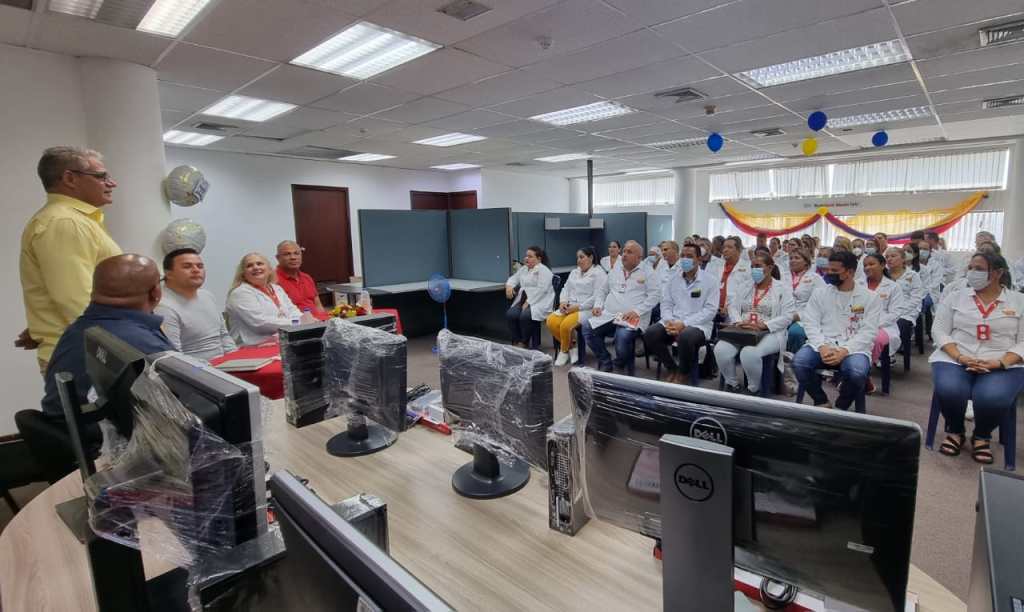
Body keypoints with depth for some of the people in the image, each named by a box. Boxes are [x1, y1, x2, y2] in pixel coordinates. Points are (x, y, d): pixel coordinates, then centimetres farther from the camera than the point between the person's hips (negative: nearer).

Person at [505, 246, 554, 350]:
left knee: (525, 316, -32)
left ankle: (525, 342, -8)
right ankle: (517, 341, -7)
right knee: (510, 314, -20)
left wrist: (528, 302, -22)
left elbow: (541, 289, -17)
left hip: (539, 301, -7)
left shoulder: (543, 270, -6)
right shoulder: (523, 269, 18)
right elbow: (514, 278, 28)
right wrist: (509, 286, 4)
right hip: (523, 301, 7)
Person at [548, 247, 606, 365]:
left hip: (587, 309, -7)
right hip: (569, 307, 7)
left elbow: (597, 297, -14)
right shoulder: (574, 272, 21)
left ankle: (564, 350, 0)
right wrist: (563, 302, -3)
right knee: (551, 321, -20)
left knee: (566, 324, -31)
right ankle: (571, 347, -1)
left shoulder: (598, 273, -4)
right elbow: (566, 288, 18)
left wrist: (578, 307, -19)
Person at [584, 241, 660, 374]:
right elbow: (602, 290, 27)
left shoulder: (646, 272, 6)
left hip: (631, 318, -5)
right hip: (608, 315, 5)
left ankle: (623, 363, 0)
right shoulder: (615, 271, 22)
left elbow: (655, 294, -4)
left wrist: (637, 311, -15)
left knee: (622, 337, -34)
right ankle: (605, 361, 0)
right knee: (587, 328, -19)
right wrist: (598, 305, 7)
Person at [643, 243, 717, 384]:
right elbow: (666, 303, 8)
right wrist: (669, 321, -14)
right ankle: (671, 367, 4)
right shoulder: (672, 277, 10)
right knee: (649, 334, -23)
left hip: (698, 324, -4)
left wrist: (684, 324, -20)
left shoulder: (710, 280, -2)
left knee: (685, 338, -37)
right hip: (673, 321, 4)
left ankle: (684, 372, -4)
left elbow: (710, 310, -9)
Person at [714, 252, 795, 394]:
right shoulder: (745, 286, 17)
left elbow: (787, 316, -7)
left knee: (749, 353, -36)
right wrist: (738, 322, -10)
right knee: (721, 349, -26)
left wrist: (762, 326, -19)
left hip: (769, 333, -4)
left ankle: (754, 389, -10)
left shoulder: (782, 289, 3)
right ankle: (732, 385, -4)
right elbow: (733, 306, 11)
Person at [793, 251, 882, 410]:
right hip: (823, 345, 2)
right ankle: (821, 402, 0)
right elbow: (810, 323, 0)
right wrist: (822, 346, -17)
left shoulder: (869, 297, 3)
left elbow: (868, 332, -5)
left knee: (857, 372, -35)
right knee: (799, 362, -29)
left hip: (854, 348, -1)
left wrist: (844, 351, -20)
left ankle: (841, 407, 0)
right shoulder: (819, 293, 8)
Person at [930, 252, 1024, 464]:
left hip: (1003, 365, 0)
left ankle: (982, 436, 4)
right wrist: (960, 358, -14)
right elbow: (940, 331, 2)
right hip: (955, 359, 1)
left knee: (992, 398, -32)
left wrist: (999, 363, -15)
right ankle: (955, 431, 3)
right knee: (949, 391, -31)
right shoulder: (955, 298, 8)